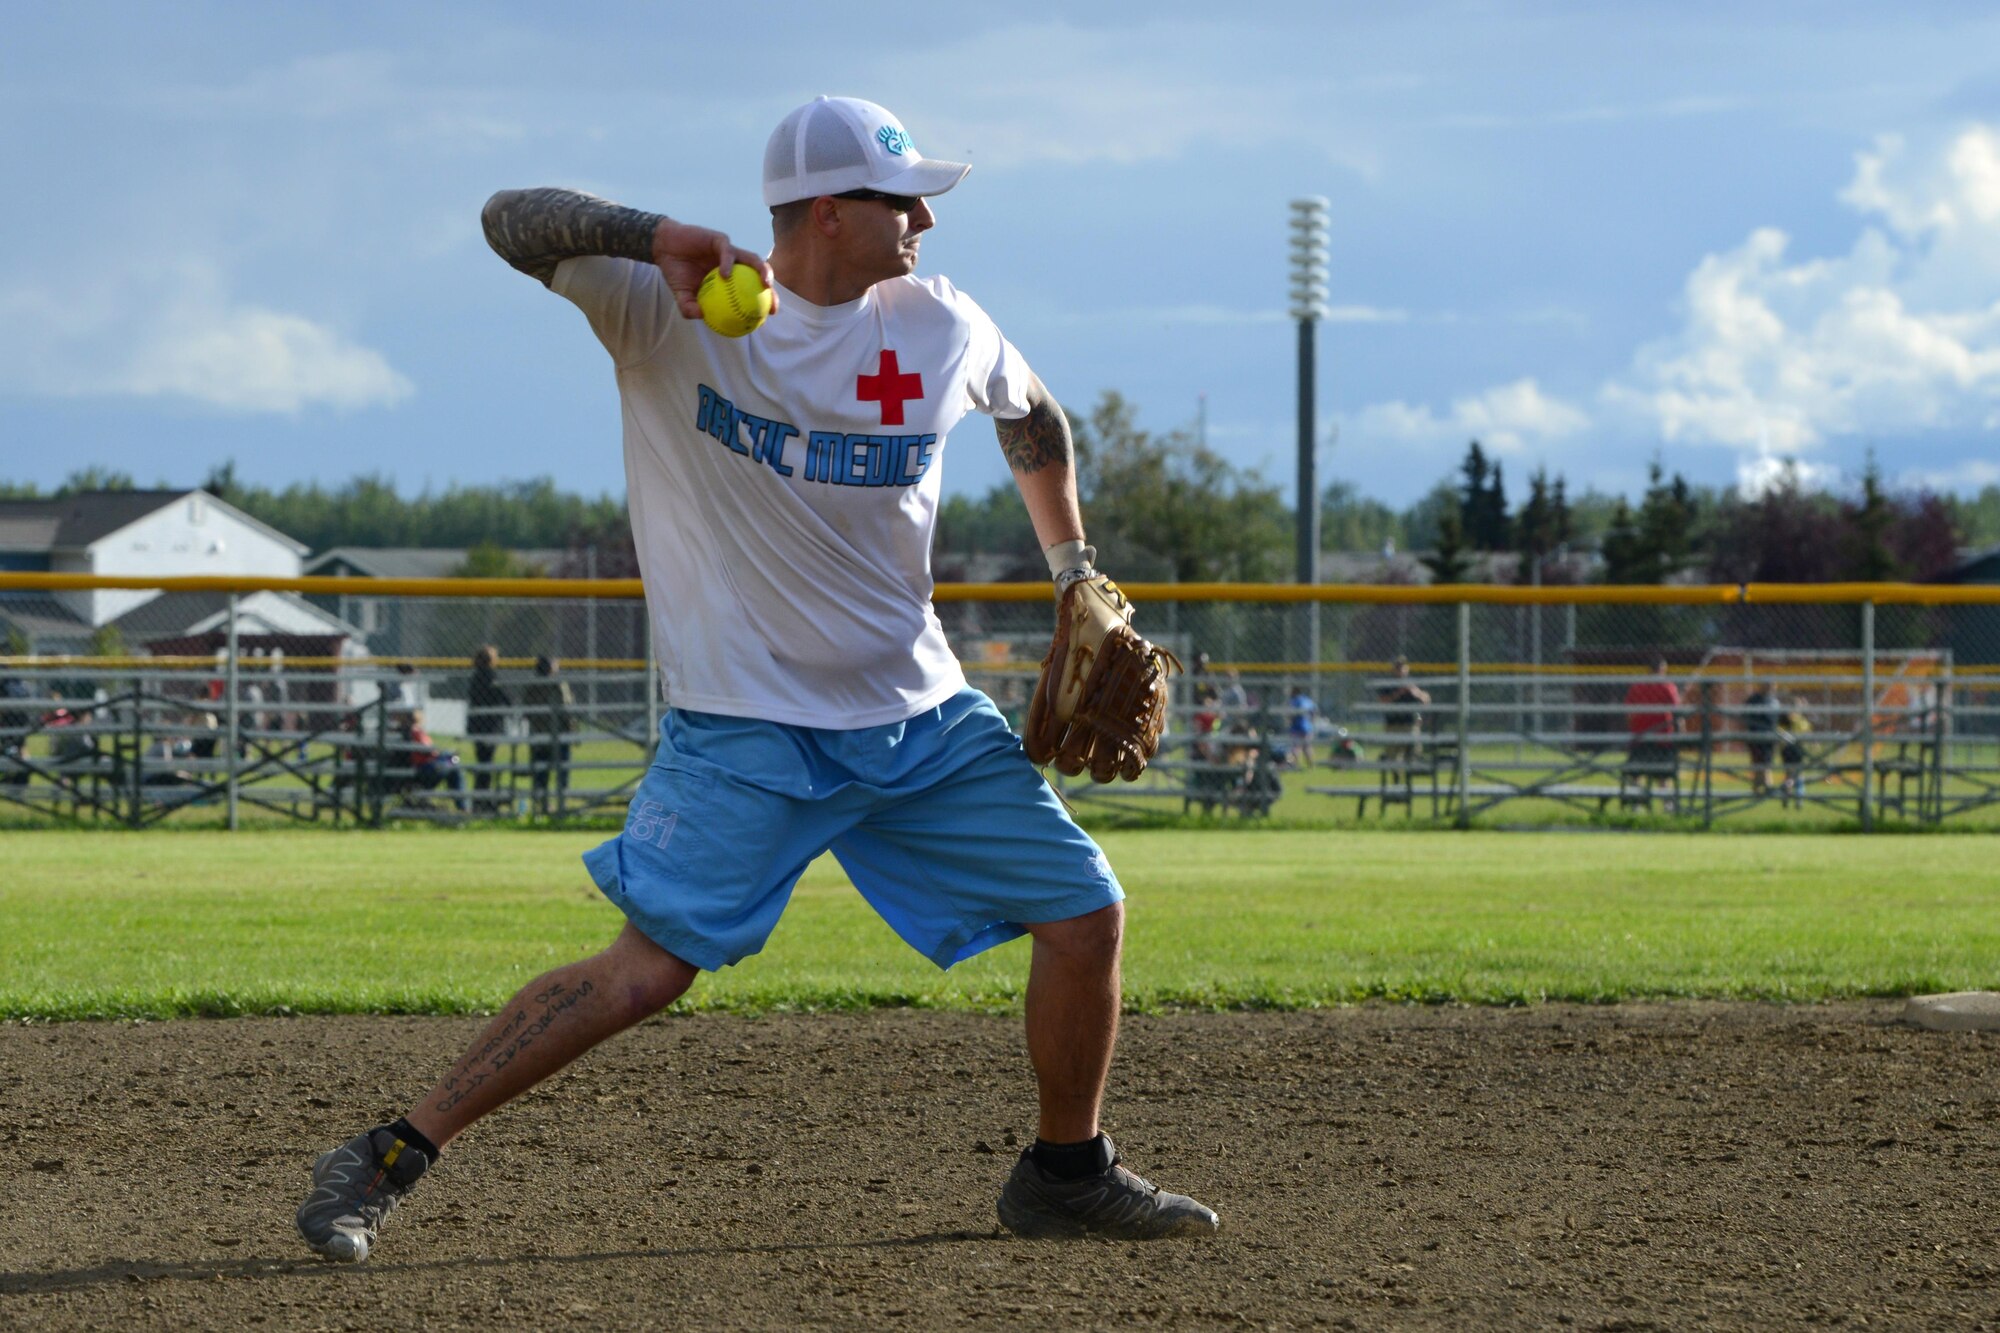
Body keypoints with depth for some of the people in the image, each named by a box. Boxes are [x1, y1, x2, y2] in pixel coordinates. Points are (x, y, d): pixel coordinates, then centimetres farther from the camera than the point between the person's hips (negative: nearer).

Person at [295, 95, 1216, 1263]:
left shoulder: (942, 327, 1)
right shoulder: (672, 307, -13)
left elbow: (1033, 416, 23)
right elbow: (513, 222, -26)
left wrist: (1076, 572, 18)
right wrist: (661, 240, -43)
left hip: (925, 721, 5)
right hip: (748, 730, -5)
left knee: (1088, 916, 4)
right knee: (651, 968, -16)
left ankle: (1067, 1176, 25)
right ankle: (388, 1159, -9)